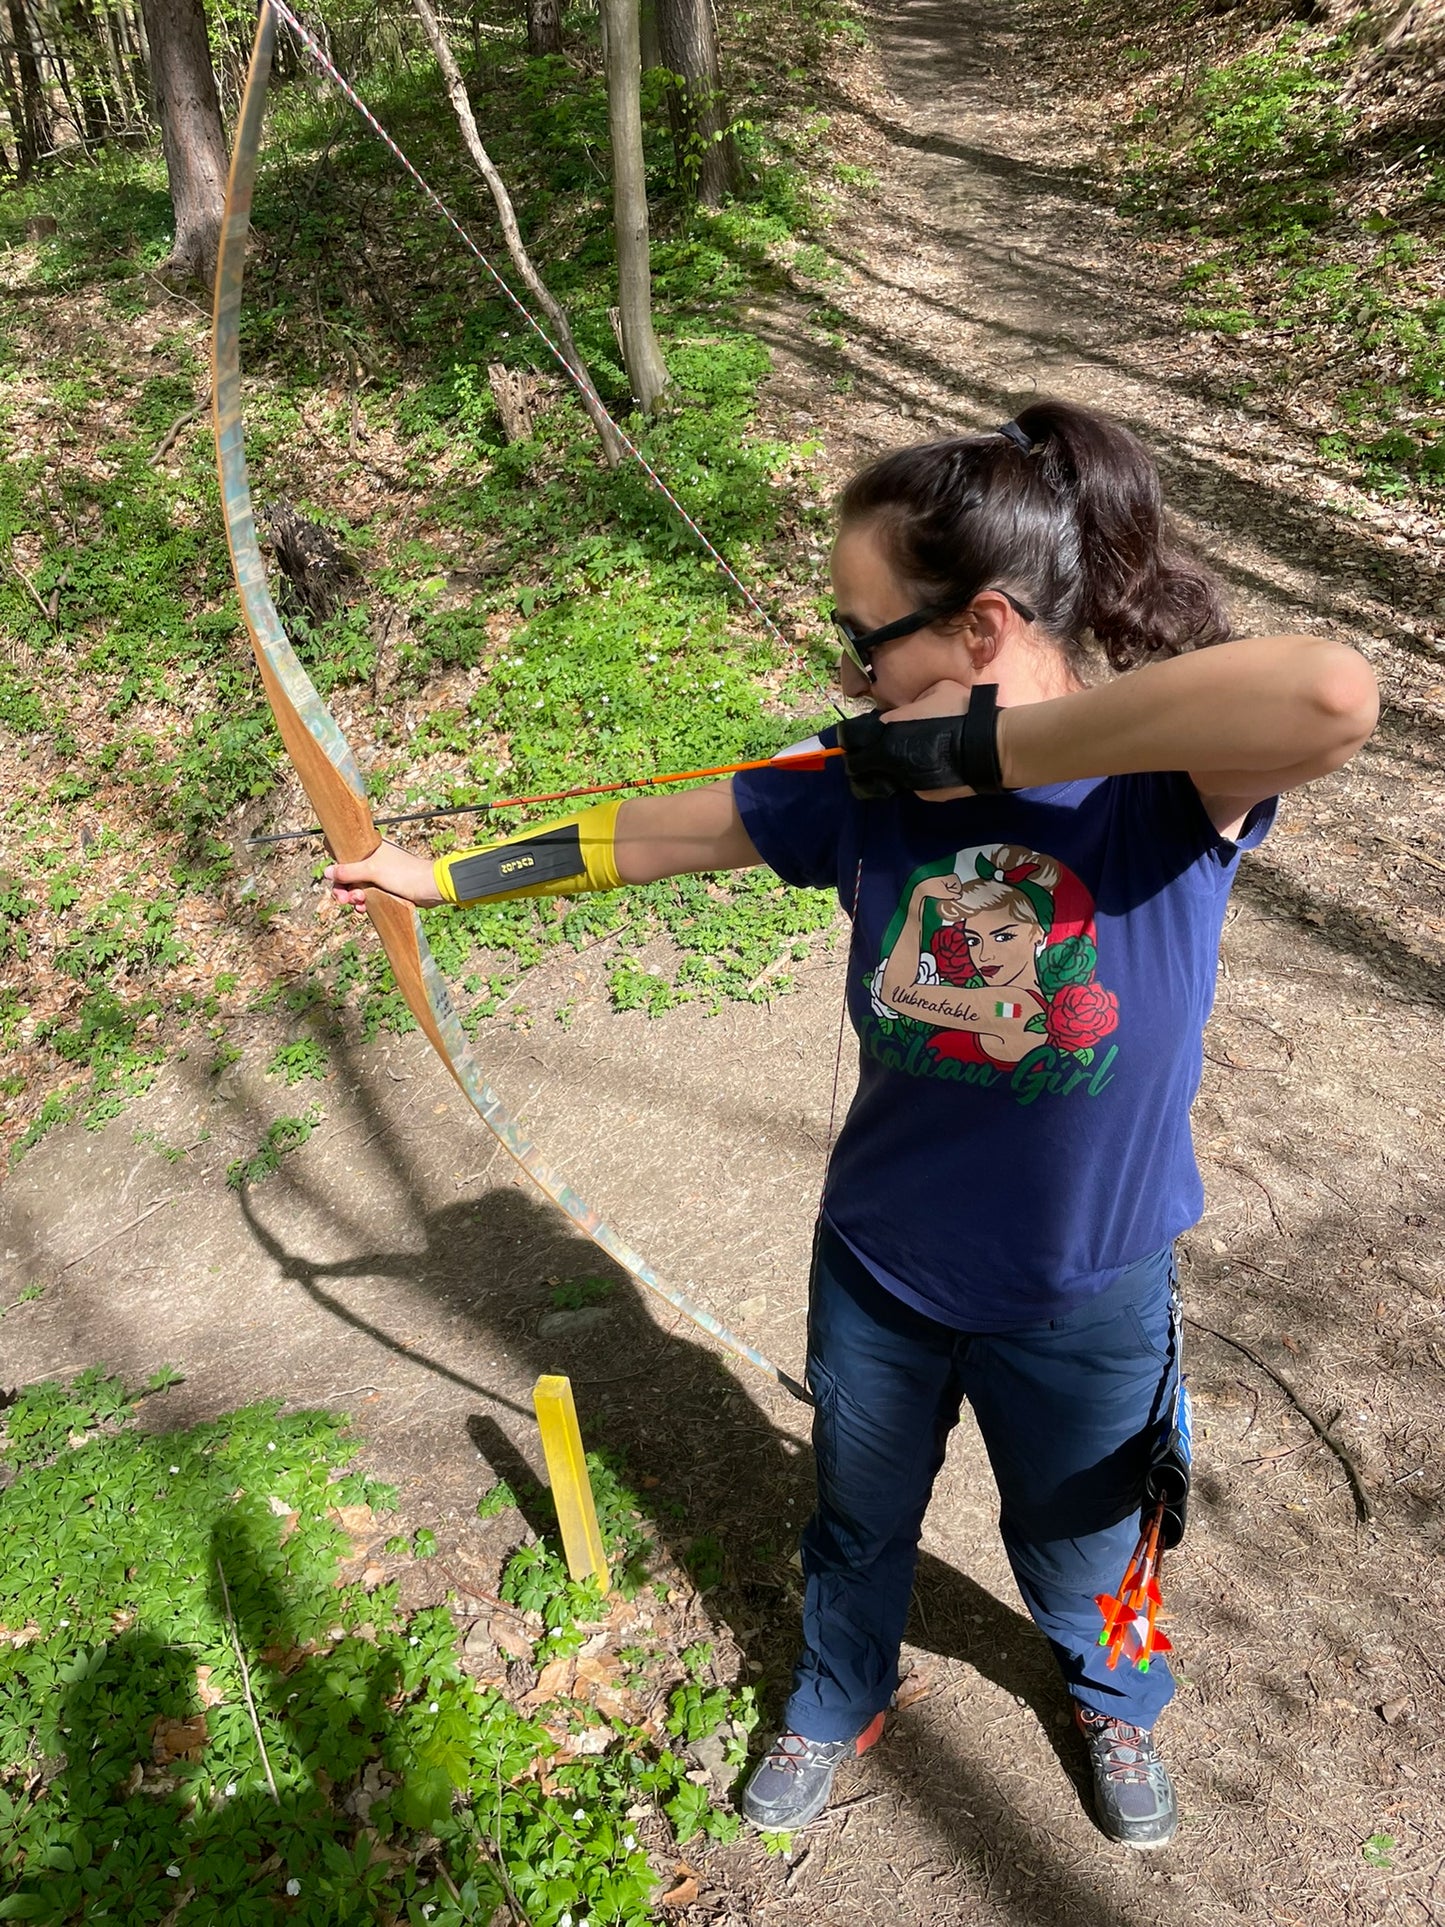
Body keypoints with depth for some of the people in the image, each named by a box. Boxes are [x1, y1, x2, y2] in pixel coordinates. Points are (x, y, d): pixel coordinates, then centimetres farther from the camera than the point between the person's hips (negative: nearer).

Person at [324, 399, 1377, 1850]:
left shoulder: (1168, 779, -26)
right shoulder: (871, 781, -15)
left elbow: (1331, 698, -49)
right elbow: (644, 835, -4)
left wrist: (989, 744, -41)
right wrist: (440, 875, 3)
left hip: (1083, 1296, -2)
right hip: (879, 1266, 3)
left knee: (1080, 1544, 28)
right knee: (857, 1522, 27)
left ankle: (1115, 1701, 64)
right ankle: (838, 1702, 61)